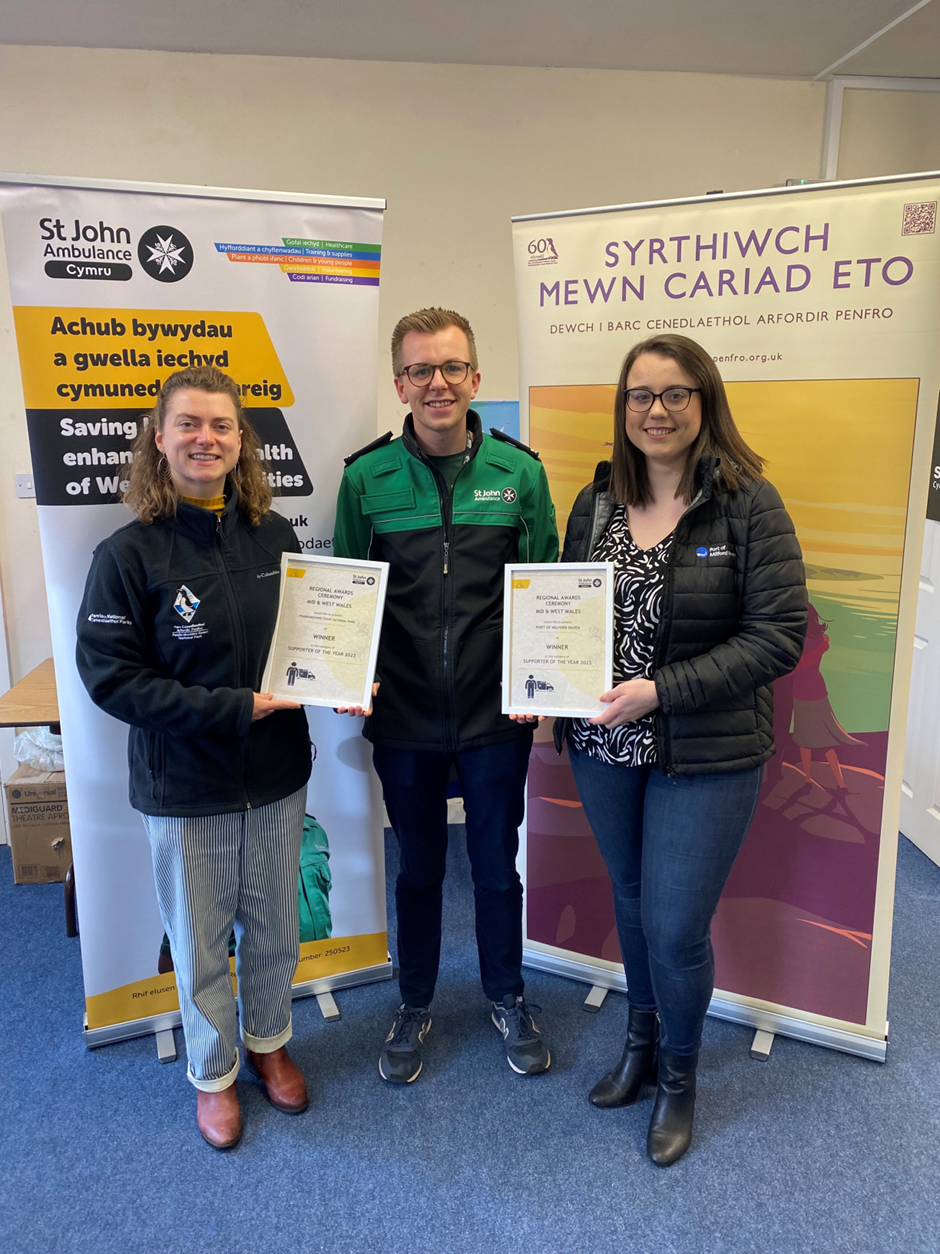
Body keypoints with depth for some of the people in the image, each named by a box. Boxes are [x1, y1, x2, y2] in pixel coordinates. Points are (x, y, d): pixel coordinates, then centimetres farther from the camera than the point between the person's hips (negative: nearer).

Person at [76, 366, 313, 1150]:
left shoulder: (275, 538, -1)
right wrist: (229, 708, -21)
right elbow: (109, 675, -15)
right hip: (185, 788, -3)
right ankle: (214, 1075, 40)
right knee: (201, 941, 15)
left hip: (278, 772, 3)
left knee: (274, 929, 19)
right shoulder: (129, 554, -13)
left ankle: (269, 1042, 46)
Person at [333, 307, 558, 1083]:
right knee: (418, 867, 18)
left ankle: (507, 997, 42)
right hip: (404, 717, 0)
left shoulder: (519, 471, -2)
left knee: (497, 865, 17)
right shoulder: (366, 477, -3)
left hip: (496, 713, 0)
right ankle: (416, 1006, 41)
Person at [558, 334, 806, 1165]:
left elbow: (779, 635, -16)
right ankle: (641, 1042, 46)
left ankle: (679, 1076, 33)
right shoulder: (596, 503, 4)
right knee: (631, 902, 21)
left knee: (675, 928, 3)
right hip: (605, 750, 5)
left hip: (705, 757, -4)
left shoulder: (749, 505, -11)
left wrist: (662, 690, -22)